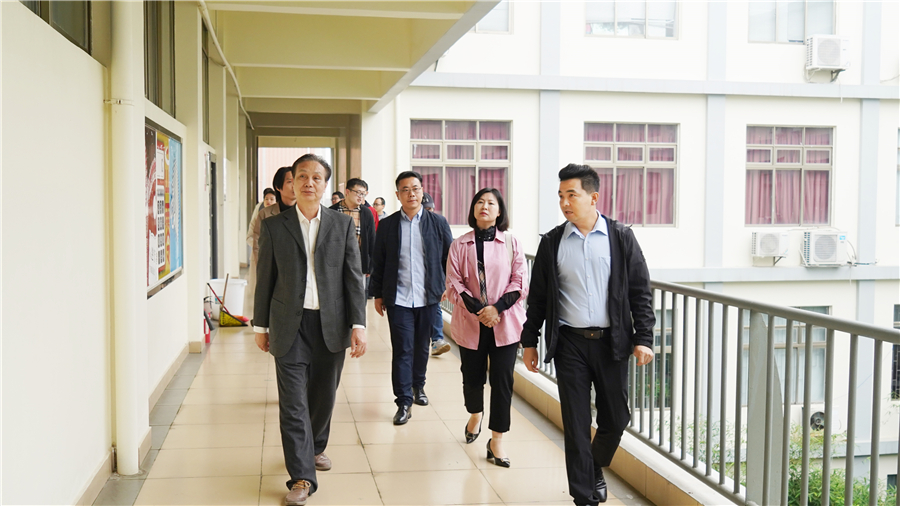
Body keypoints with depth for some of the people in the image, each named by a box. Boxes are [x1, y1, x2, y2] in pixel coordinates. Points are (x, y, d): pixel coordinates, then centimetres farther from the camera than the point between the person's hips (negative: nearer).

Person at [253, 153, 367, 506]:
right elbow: (265, 278, 6)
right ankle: (302, 477, 2)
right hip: (290, 326, -1)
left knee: (324, 395, 15)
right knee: (293, 401, -5)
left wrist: (358, 324, -5)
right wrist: (260, 325, 7)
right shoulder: (273, 226, 2)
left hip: (331, 324, 1)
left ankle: (316, 447, 40)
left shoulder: (343, 224, 3)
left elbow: (354, 276, 1)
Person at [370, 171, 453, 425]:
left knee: (422, 347, 14)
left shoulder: (438, 222, 2)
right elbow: (378, 263, 7)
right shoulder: (387, 225, 3)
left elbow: (449, 257, 8)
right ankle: (404, 401, 7)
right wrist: (377, 294, 7)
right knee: (402, 350, -2)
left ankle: (418, 385, 36)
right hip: (398, 299, -1)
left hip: (428, 297, 1)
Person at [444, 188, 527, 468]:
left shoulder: (511, 243, 2)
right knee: (472, 377, 11)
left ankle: (497, 440, 7)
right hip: (470, 324, 1)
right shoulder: (459, 245, 3)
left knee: (502, 380, -4)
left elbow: (520, 283, -1)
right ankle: (475, 414, 44)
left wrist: (497, 308, -14)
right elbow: (453, 284, -1)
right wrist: (477, 309, -14)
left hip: (505, 324, -1)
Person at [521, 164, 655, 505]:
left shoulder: (621, 237, 1)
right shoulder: (552, 242, 3)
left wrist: (643, 338, -5)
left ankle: (596, 470, 37)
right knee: (576, 423, 2)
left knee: (615, 419, 8)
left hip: (611, 341, 0)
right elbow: (538, 296, 9)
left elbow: (640, 292, 2)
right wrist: (529, 341, 8)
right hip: (570, 343, 0)